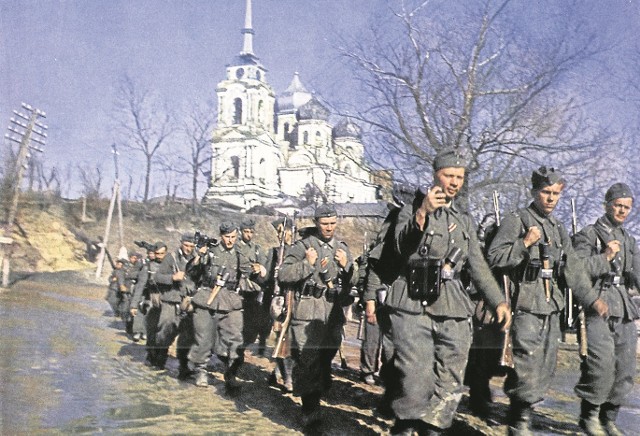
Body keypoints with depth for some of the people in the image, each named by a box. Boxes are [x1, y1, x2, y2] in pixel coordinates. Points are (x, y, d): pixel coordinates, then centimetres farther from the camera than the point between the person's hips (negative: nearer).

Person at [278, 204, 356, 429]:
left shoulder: (342, 248, 14)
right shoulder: (303, 246, -1)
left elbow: (353, 283, 14)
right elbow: (284, 275, -8)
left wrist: (346, 265, -3)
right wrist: (307, 263, -15)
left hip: (333, 313, 5)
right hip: (307, 313, -5)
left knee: (325, 361, 13)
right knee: (308, 362, -9)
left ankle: (315, 403, 29)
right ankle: (311, 414, -4)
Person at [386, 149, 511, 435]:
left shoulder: (464, 221, 21)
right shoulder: (413, 209, 7)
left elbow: (478, 266, 21)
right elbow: (402, 245, -12)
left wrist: (498, 301, 12)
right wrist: (423, 212, -25)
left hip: (453, 308, 5)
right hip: (413, 305, -4)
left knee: (449, 384, 4)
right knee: (415, 379, -8)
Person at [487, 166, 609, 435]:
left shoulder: (558, 229, 18)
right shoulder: (516, 221, -4)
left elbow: (573, 269, 18)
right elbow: (494, 257, -11)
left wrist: (592, 299, 12)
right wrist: (524, 243, -18)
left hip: (552, 309, 8)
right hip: (526, 307, -7)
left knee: (545, 371, 10)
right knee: (527, 368, -10)